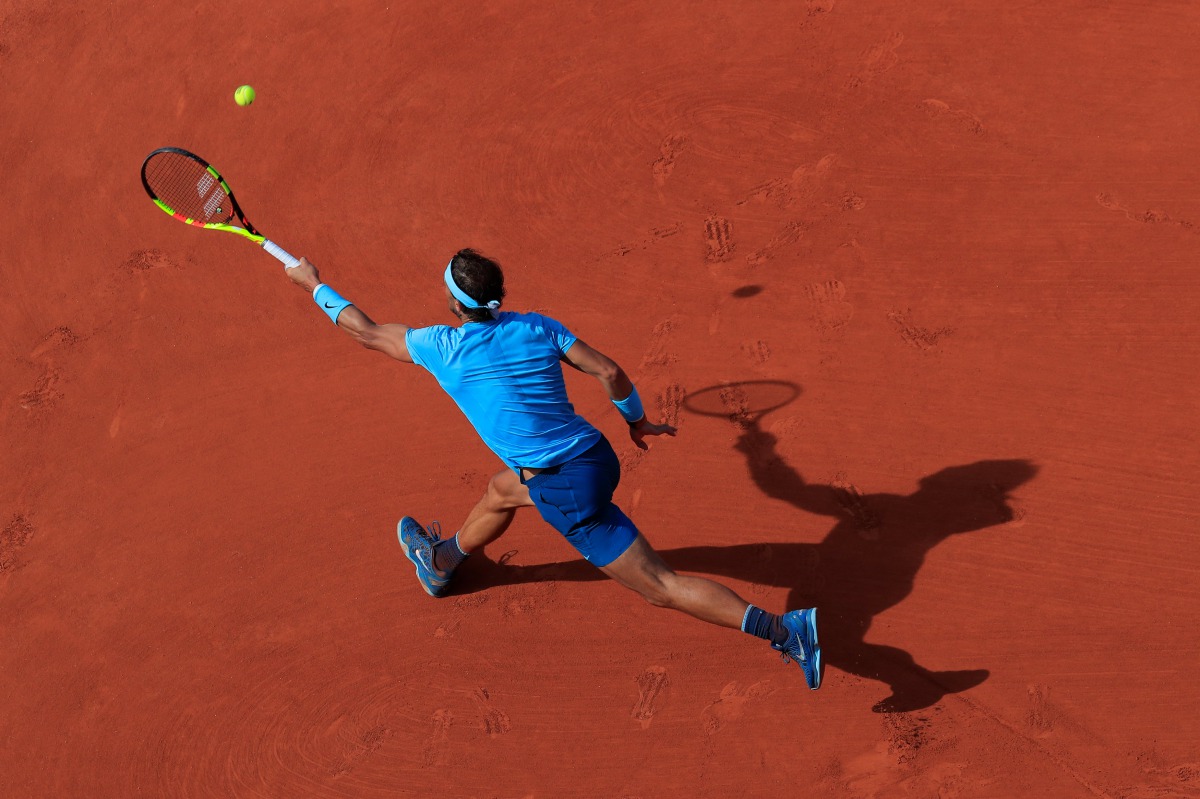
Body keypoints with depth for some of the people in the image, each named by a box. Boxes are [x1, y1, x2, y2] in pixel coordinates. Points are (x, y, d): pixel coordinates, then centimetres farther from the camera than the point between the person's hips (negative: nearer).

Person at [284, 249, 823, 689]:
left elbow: (367, 333, 4)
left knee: (660, 586, -2)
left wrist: (314, 285, 18)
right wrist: (637, 422, 17)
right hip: (594, 454, 8)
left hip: (571, 492, -8)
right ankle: (442, 561, 59)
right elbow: (609, 372, 0)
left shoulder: (444, 347, -10)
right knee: (501, 490, 32)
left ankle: (782, 628, -8)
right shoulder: (537, 326, 2)